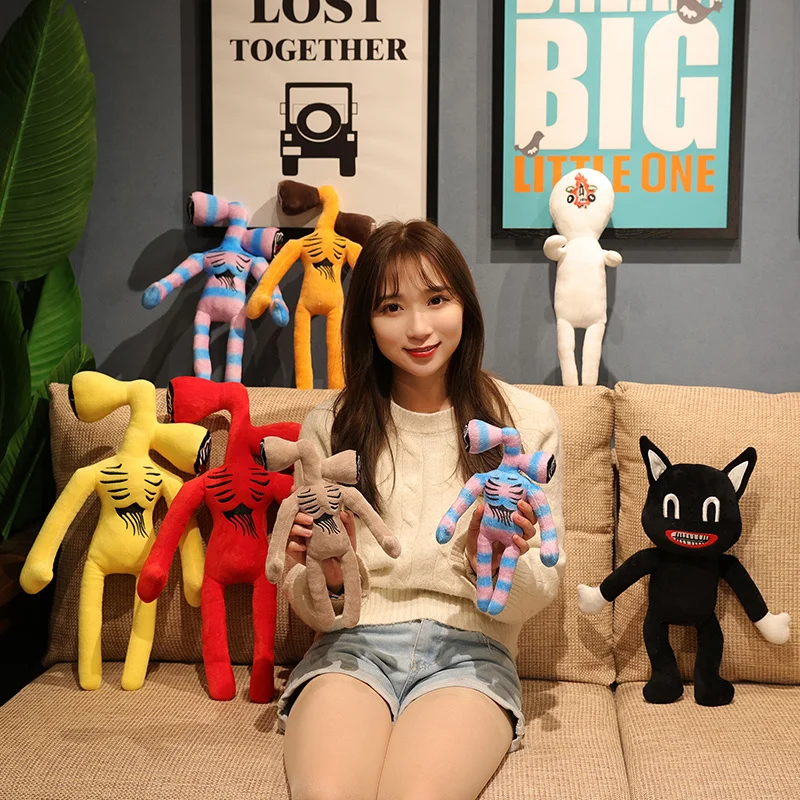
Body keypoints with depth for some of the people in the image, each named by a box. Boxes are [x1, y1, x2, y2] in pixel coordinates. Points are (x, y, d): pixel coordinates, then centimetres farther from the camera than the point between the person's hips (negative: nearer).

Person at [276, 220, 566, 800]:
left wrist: (501, 563, -16)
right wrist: (326, 577, -11)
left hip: (470, 649, 0)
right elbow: (307, 606, 12)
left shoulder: (527, 420, 5)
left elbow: (539, 595, 7)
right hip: (353, 643, 1)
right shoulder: (331, 426, 9)